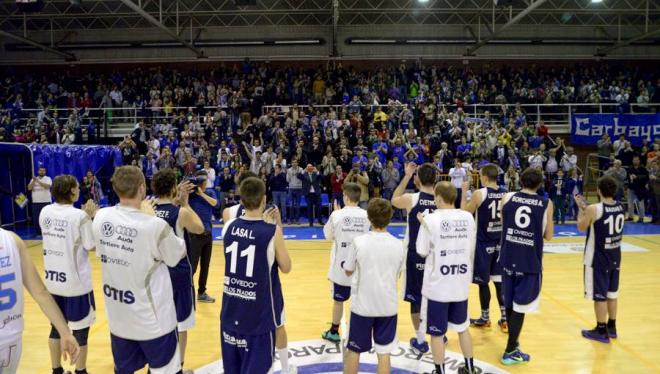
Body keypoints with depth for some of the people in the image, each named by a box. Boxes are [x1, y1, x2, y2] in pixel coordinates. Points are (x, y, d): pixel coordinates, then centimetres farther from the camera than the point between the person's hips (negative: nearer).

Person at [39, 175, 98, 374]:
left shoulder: (45, 212, 0)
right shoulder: (79, 216, -18)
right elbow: (91, 246, -10)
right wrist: (90, 217, -3)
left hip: (52, 281, 6)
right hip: (76, 282, -6)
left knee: (56, 326, 18)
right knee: (80, 330, 9)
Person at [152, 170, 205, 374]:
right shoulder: (182, 212, -19)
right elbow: (200, 228, -2)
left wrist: (177, 200, 13)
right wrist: (185, 203, 0)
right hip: (178, 273, -5)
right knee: (180, 324, 9)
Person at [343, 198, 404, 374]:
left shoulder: (358, 241, -12)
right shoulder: (398, 245, -4)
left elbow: (348, 271, 0)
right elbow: (398, 275, 9)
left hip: (363, 305, -2)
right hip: (388, 306, 2)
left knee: (353, 351, 14)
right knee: (384, 353, 12)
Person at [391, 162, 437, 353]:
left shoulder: (411, 199, -14)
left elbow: (394, 200, 9)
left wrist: (406, 176, 9)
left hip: (415, 255, -3)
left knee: (416, 297, 9)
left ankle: (421, 340, 16)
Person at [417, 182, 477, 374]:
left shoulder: (431, 219, -14)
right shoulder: (468, 217, -1)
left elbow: (422, 251, -7)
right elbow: (471, 249, 8)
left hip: (437, 286, -5)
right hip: (461, 284, 5)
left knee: (437, 333, 9)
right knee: (463, 328, 22)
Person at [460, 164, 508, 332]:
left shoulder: (479, 194, -15)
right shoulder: (505, 194, 1)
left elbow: (464, 213, -5)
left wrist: (464, 193, 1)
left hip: (483, 243, -5)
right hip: (500, 242, 5)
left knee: (483, 282, 6)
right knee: (500, 281, 12)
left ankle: (485, 318, 17)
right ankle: (504, 318, 17)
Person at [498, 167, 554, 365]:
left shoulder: (507, 198, 0)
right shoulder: (546, 204, -5)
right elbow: (548, 236, 2)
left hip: (508, 258, 3)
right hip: (530, 261, -3)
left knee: (509, 302, 18)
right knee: (520, 306, 5)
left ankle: (513, 342, 36)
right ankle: (510, 351, 10)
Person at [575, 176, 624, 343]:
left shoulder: (593, 209, -21)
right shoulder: (621, 207, 1)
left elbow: (581, 227, -5)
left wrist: (581, 208, 4)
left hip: (598, 258, -7)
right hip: (614, 256, 7)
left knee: (599, 295, 3)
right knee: (611, 293, 18)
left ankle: (601, 331, 12)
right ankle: (611, 327, 30)